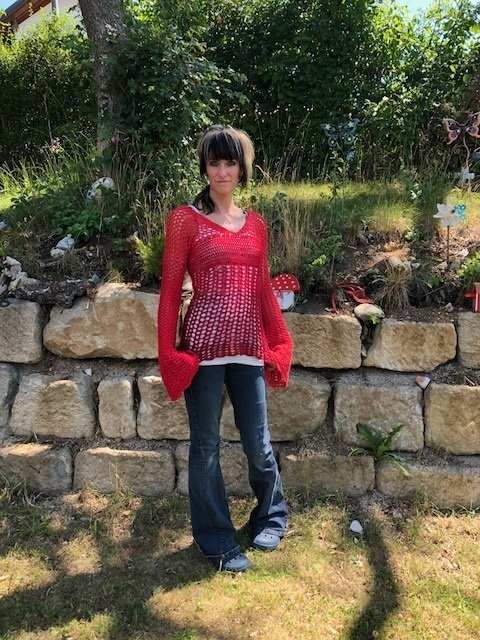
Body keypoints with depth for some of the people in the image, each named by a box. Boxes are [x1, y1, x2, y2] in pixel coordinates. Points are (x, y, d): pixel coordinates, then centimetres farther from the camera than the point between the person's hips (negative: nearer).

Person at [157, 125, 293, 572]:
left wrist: (277, 343, 14)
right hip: (204, 346, -3)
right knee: (206, 447, 7)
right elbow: (170, 289, -2)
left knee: (258, 445, 11)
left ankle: (271, 517, 39)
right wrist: (168, 353, -6)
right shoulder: (186, 219, -1)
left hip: (248, 347, 4)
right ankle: (217, 542, 26)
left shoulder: (256, 224, 13)